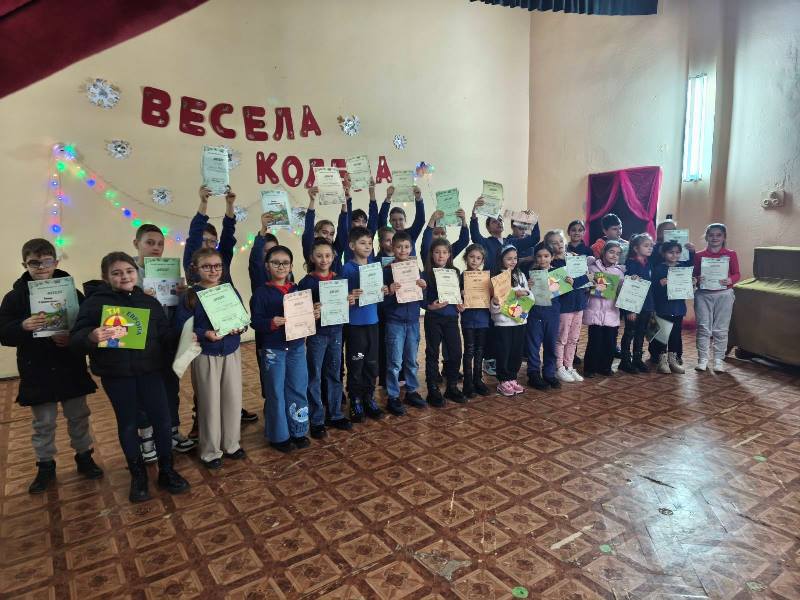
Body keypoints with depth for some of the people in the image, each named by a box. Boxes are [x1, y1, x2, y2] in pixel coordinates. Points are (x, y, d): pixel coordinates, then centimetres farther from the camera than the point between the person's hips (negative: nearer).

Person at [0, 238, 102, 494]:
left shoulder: (72, 292, -3)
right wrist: (24, 326, -28)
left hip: (70, 369, 0)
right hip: (36, 372, 0)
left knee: (78, 417, 14)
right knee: (43, 423, 12)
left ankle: (84, 457, 31)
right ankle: (45, 466, 29)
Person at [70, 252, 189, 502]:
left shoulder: (149, 302, 6)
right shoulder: (95, 302, -5)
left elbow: (165, 334, 5)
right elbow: (75, 340, -10)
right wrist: (92, 337, -33)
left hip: (149, 370, 3)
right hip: (116, 374, -2)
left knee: (162, 419, 4)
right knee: (127, 423, 11)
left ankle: (166, 471, 23)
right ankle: (138, 475, 28)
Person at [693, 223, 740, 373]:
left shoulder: (731, 255, 3)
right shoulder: (699, 255, 4)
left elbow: (737, 274, 4)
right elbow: (694, 274, 7)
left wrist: (730, 280, -17)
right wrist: (697, 278, -15)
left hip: (724, 294, 0)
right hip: (703, 294, 0)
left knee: (721, 329, 5)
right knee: (703, 328, 1)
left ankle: (718, 359, 14)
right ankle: (703, 359, 10)